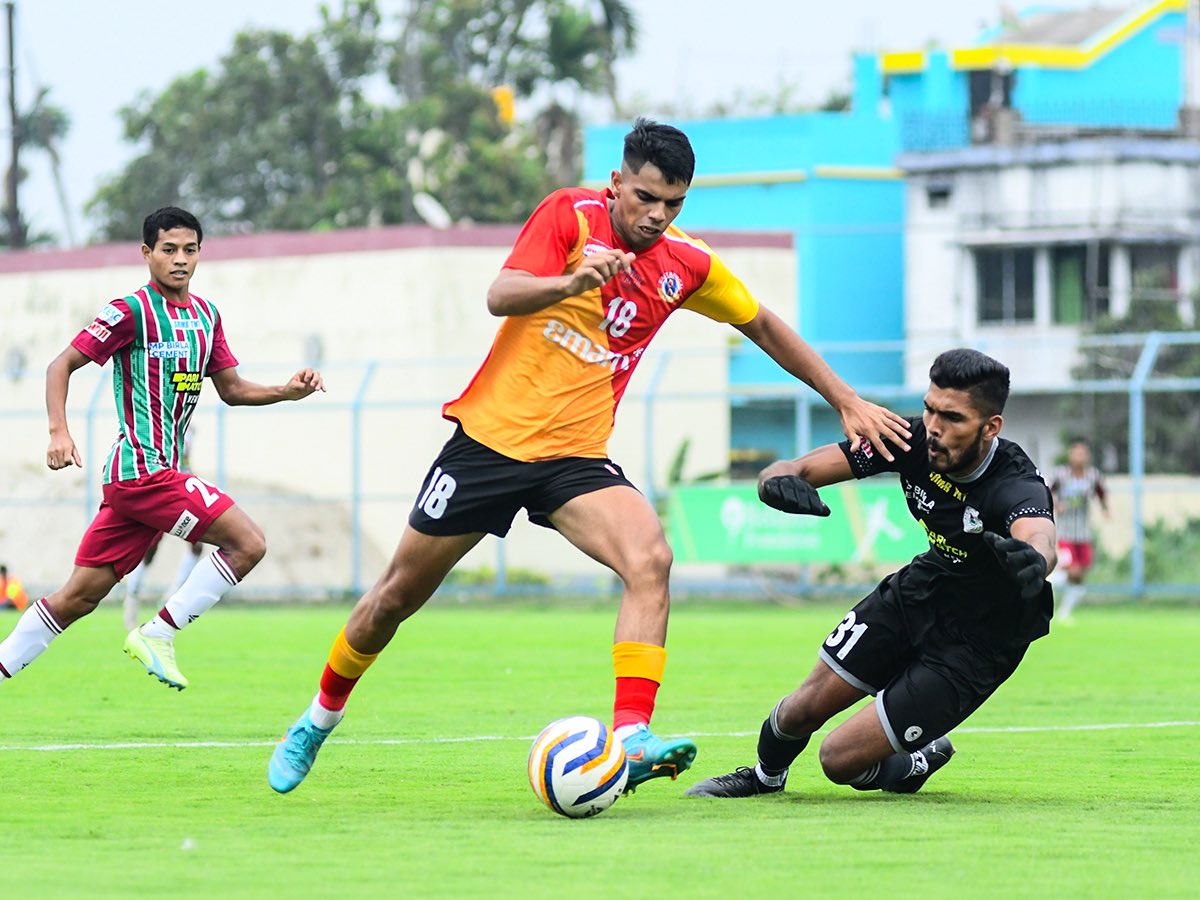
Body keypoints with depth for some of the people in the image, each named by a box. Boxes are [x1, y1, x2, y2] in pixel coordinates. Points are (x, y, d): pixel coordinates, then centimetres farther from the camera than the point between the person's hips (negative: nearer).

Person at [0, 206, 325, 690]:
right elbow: (61, 365, -7)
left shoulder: (206, 315, 16)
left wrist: (287, 391, 4)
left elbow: (232, 389, 21)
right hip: (142, 468, -8)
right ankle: (156, 636, -7)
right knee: (248, 543, -13)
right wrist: (59, 431, -21)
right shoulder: (132, 311, -8)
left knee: (79, 597, 7)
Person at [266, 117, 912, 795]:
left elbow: (764, 327, 17)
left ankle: (631, 737, -35)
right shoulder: (571, 216, -9)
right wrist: (571, 281, -41)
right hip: (491, 434, -2)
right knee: (396, 598, 6)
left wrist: (848, 402, 16)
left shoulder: (687, 263, 2)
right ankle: (321, 718, 31)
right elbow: (501, 296, -21)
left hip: (578, 457, 2)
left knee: (650, 560, -27)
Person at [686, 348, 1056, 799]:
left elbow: (1040, 538, -58)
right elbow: (796, 470, -19)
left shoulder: (1017, 487, -35)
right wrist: (779, 480, -44)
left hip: (979, 643, -5)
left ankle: (911, 766, 26)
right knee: (806, 707, 6)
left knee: (840, 759, -9)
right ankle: (764, 776, 41)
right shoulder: (912, 439, -19)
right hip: (921, 593, 5)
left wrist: (1032, 560, -83)